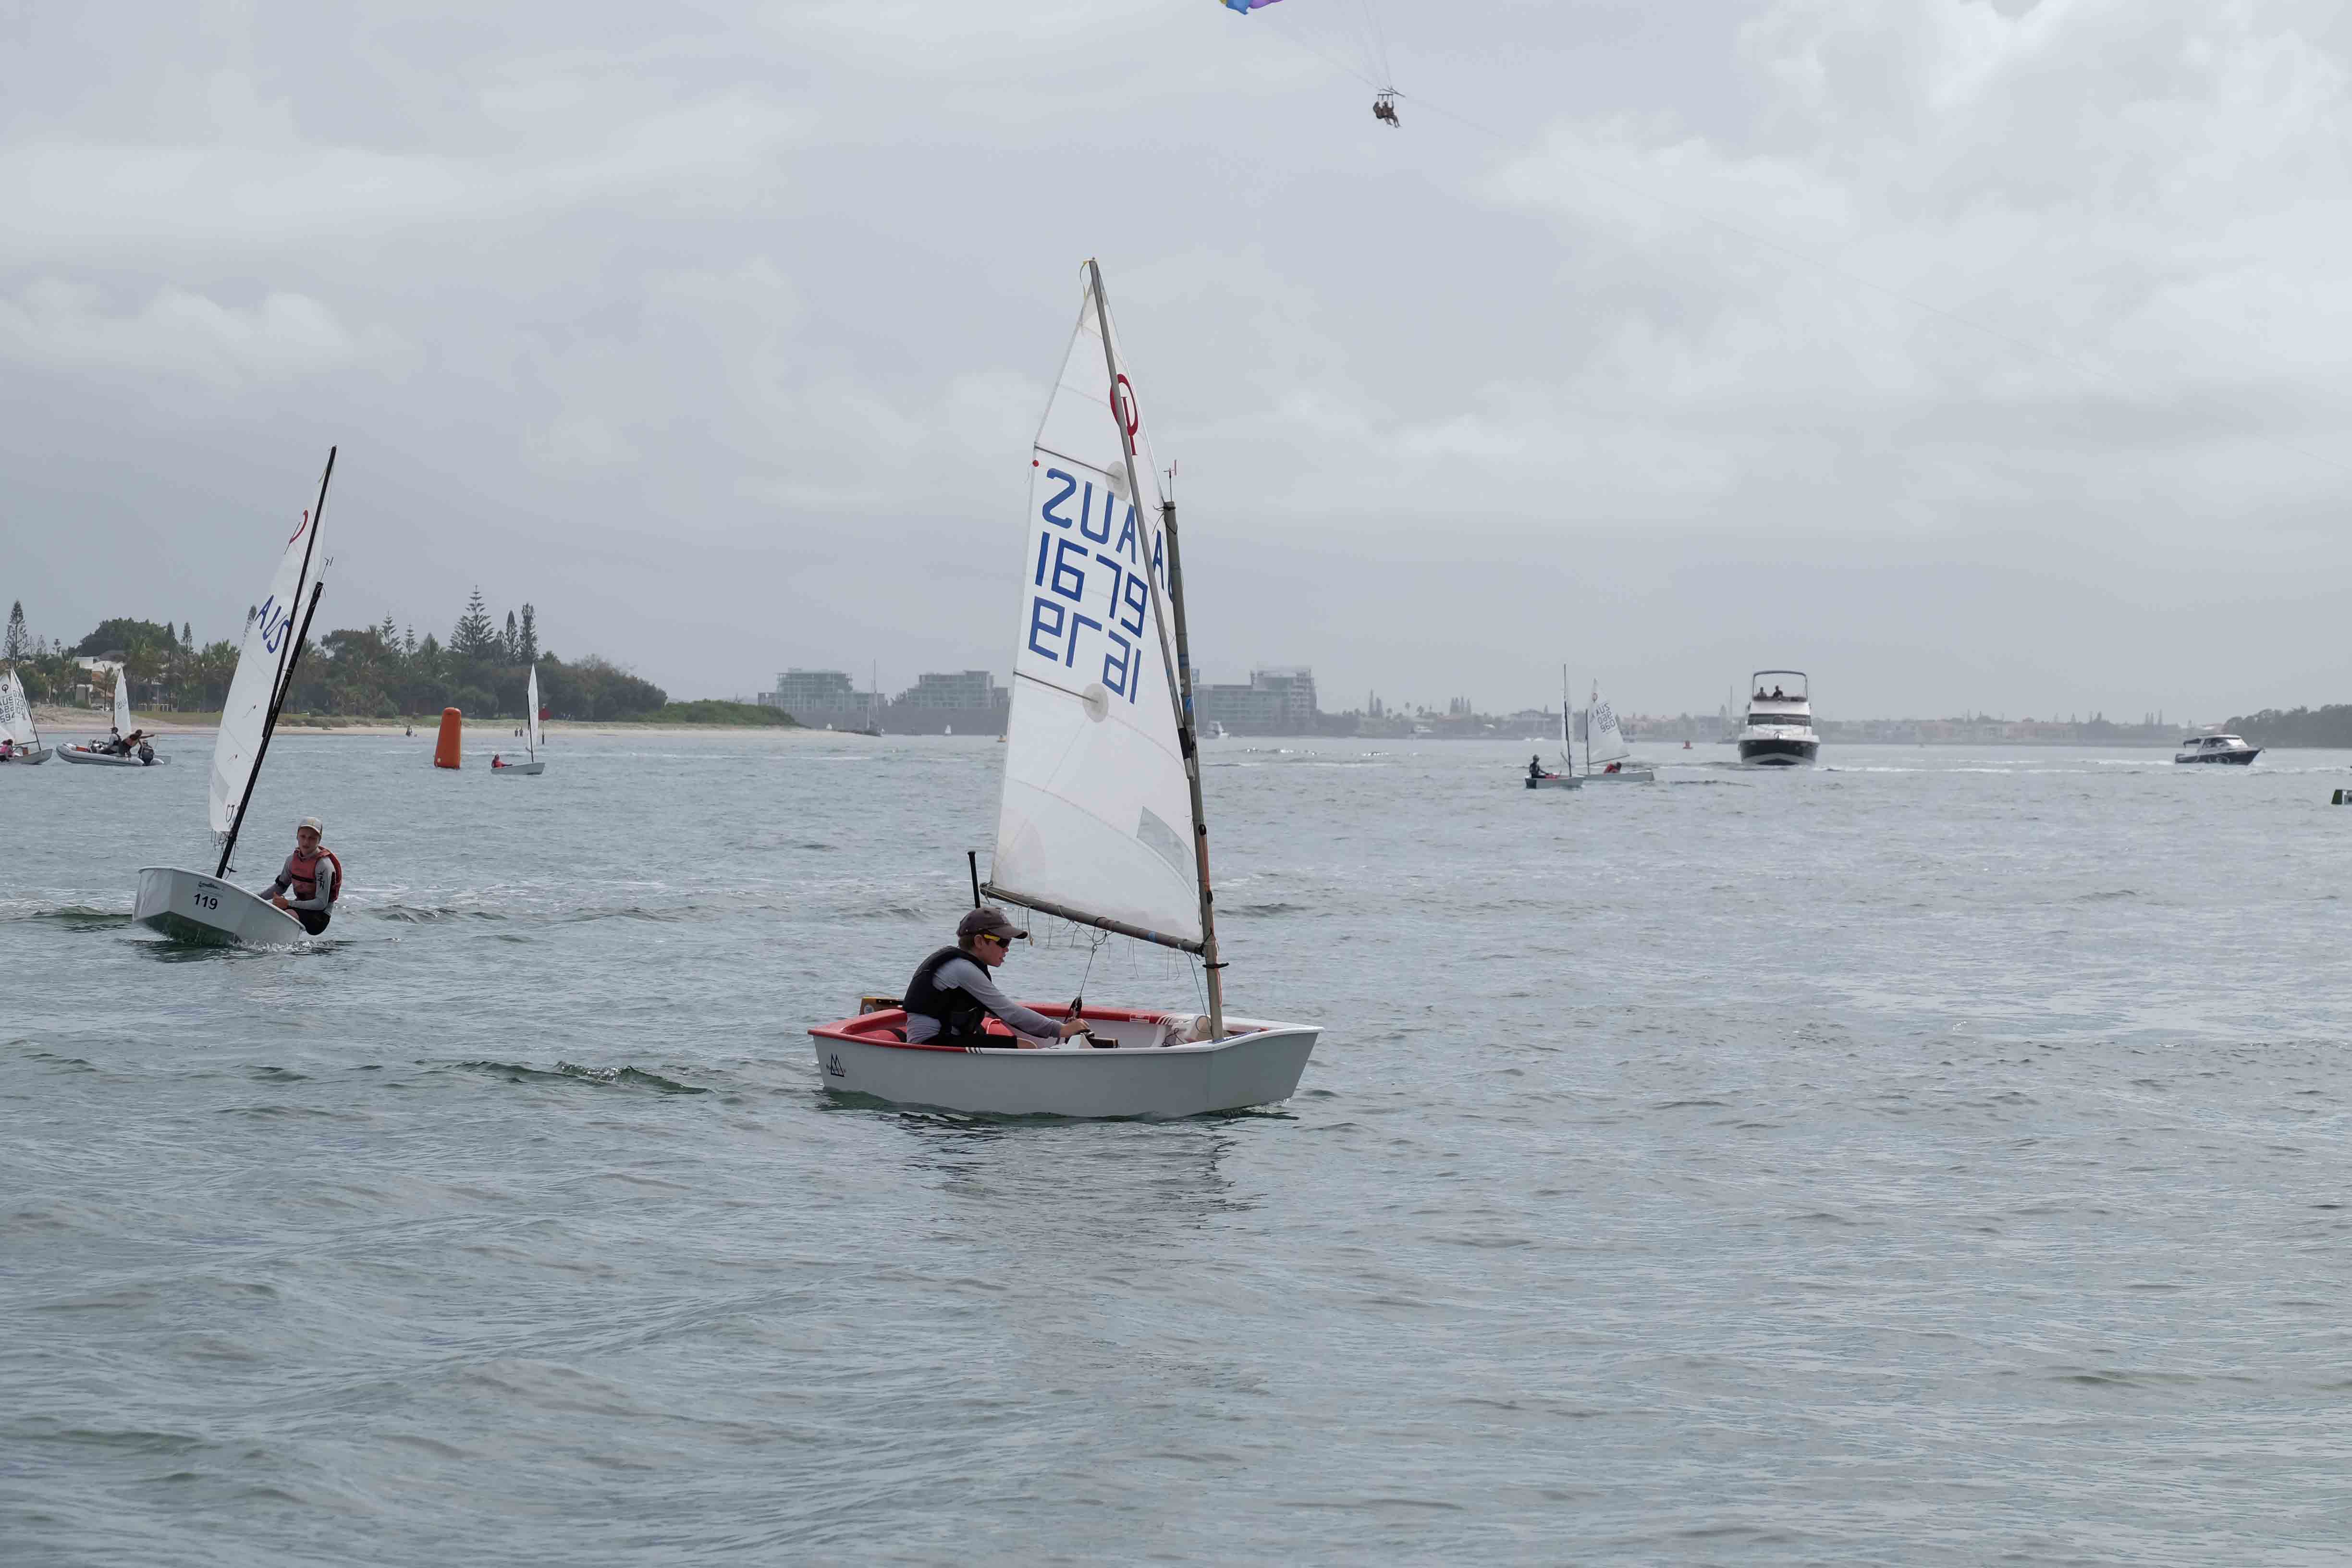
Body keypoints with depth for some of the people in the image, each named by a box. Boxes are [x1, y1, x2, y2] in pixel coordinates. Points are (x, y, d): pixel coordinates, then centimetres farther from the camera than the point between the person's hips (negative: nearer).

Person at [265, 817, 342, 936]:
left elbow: (322, 903, -21)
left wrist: (289, 904, -27)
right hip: (300, 907, 7)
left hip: (320, 916, -7)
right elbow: (280, 887, 19)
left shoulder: (324, 865, -18)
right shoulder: (293, 859, 4)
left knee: (288, 914, -36)